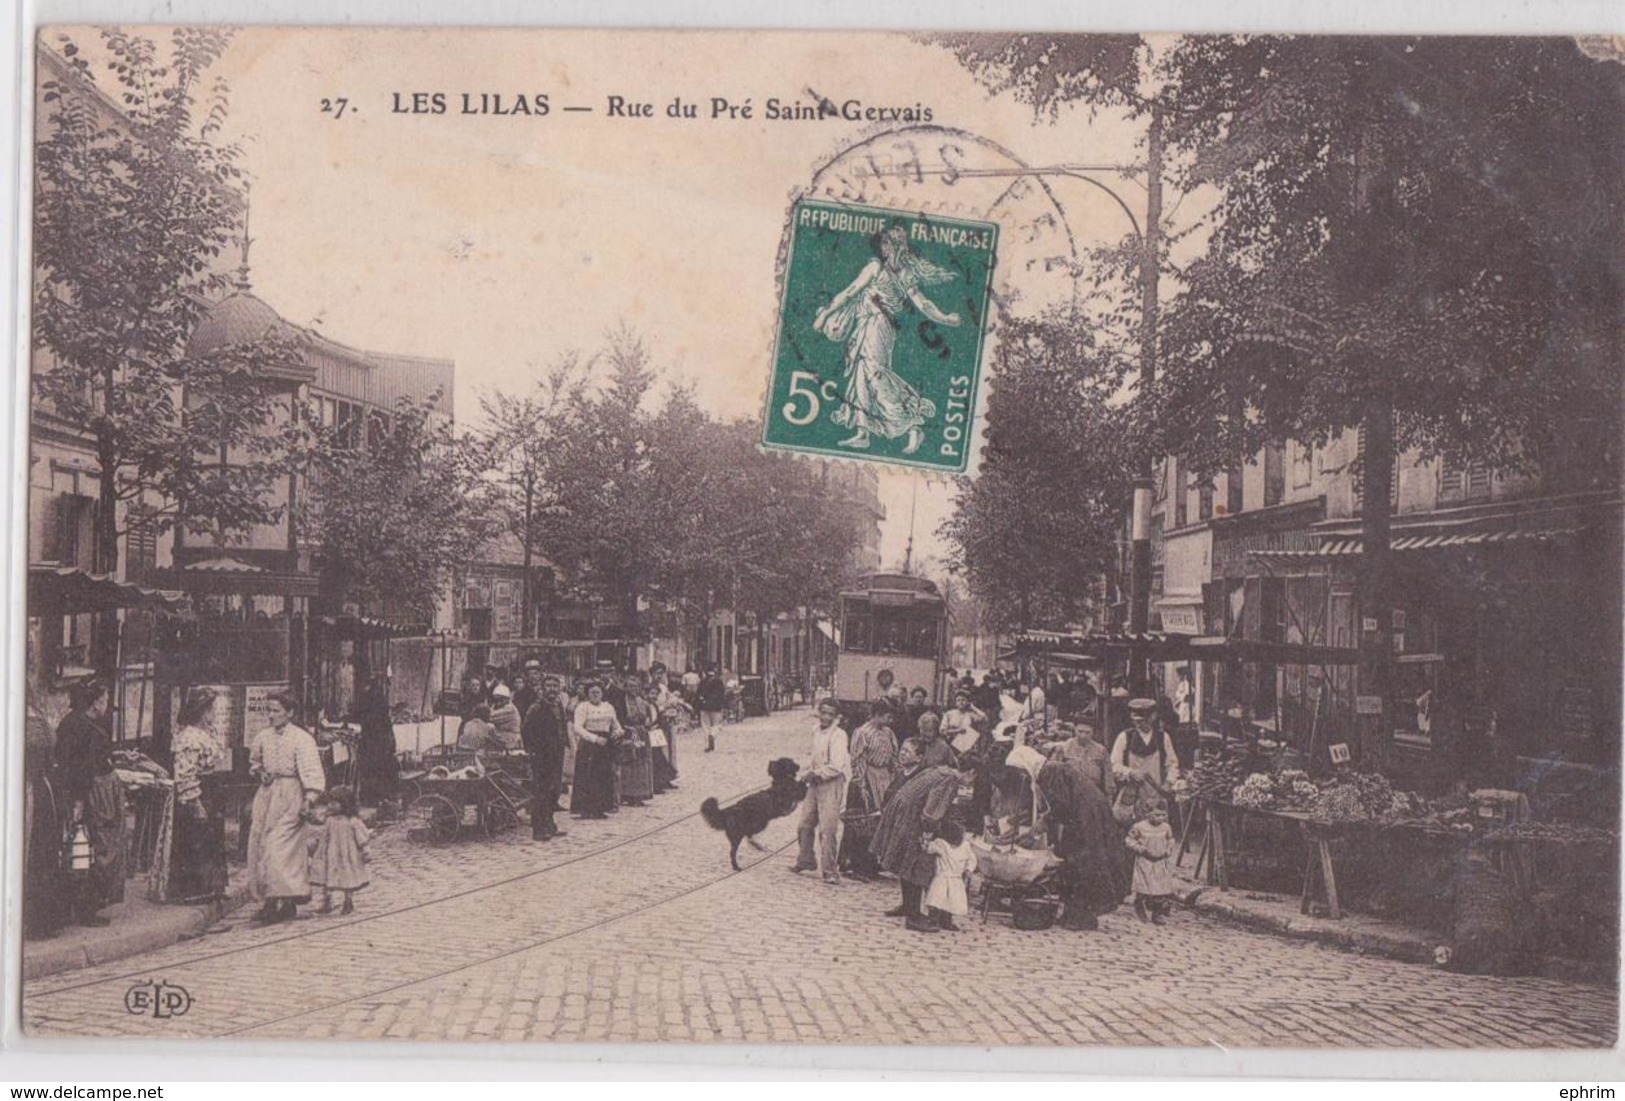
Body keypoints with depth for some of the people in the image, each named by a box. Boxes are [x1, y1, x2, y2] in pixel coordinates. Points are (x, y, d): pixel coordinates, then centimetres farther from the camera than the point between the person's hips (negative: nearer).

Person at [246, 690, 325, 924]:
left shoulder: (301, 738, -10)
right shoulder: (262, 737, 9)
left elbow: (310, 770, -15)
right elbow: (254, 761, 27)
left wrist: (308, 799, -24)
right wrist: (259, 772, 4)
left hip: (289, 796, -6)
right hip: (266, 796, 6)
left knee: (281, 847, -12)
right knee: (260, 845, 4)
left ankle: (288, 900, -8)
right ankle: (270, 899, 13)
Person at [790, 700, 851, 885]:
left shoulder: (838, 735, -14)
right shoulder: (817, 732, 10)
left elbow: (836, 766, -21)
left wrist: (815, 774, -14)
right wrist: (804, 774, 7)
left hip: (831, 784, -8)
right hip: (815, 783, 8)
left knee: (827, 829, -9)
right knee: (804, 824, 15)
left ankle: (830, 872, -1)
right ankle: (806, 860, 35)